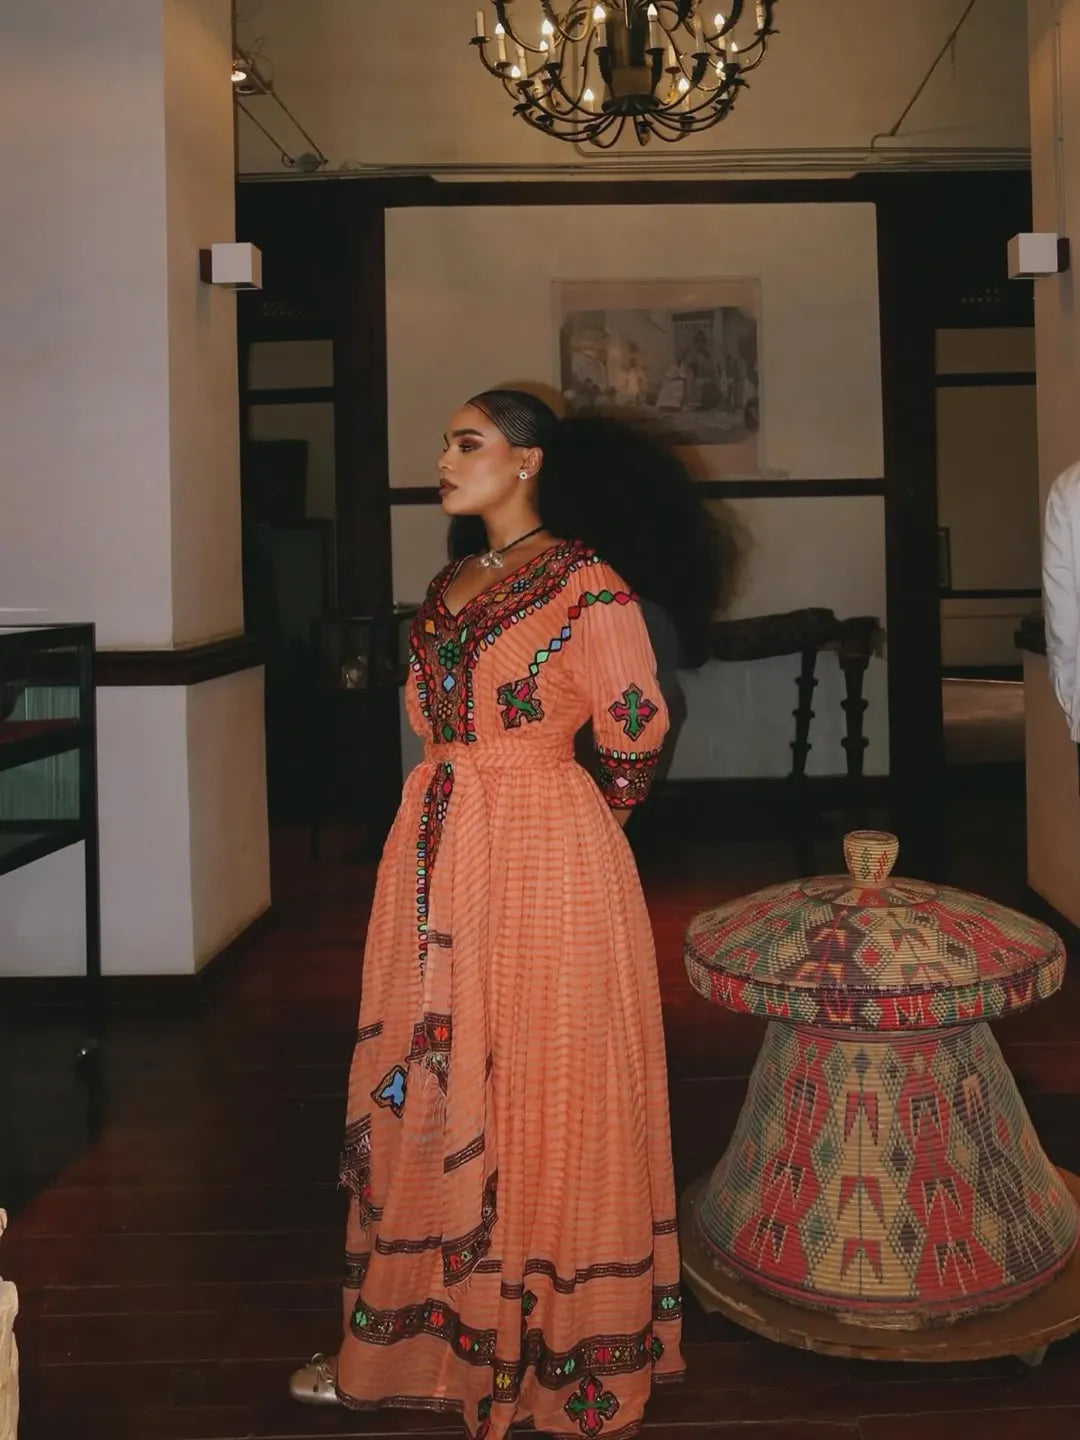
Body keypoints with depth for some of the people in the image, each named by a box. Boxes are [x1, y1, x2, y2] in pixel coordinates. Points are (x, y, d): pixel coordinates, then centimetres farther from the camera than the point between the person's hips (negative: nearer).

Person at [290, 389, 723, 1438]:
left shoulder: (585, 581, -8)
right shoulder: (451, 584, 13)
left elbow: (637, 731, -4)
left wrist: (570, 836, 6)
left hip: (545, 858, -7)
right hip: (435, 850, 7)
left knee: (542, 1091, 3)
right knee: (431, 1085, 11)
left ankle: (567, 1348, 20)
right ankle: (426, 1328, 26)